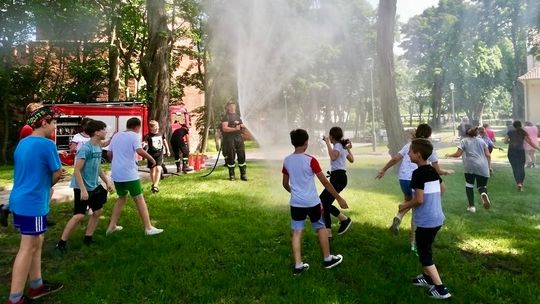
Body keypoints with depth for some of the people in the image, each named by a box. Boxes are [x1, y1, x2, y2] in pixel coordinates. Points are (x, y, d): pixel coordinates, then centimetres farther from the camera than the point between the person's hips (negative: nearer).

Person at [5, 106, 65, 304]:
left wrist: (54, 176, 7)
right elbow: (57, 175, -10)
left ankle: (36, 286, 28)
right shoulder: (47, 145, -16)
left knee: (36, 242, 18)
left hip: (20, 201, 9)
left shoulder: (22, 143, 11)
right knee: (27, 249, -2)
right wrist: (54, 177, 11)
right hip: (33, 204, -9)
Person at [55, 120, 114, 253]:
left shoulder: (98, 147, 5)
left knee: (98, 211, 12)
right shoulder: (85, 148, -21)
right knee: (79, 215, -8)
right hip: (82, 187, -9)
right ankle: (61, 243, 6)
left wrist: (107, 181, 16)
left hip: (94, 186, 9)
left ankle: (88, 238, 26)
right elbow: (77, 170, -22)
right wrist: (83, 189, -25)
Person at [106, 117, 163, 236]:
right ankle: (148, 228, 1)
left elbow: (109, 154, 17)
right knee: (139, 199, -1)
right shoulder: (134, 136, -7)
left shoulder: (116, 135, 13)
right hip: (129, 174, -7)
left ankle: (112, 226, 21)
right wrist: (151, 158, -8)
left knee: (122, 197, 22)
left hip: (116, 174, 7)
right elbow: (140, 151, -22)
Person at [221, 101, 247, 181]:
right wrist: (234, 128, -19)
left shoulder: (238, 115, 18)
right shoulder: (226, 117, 1)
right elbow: (224, 128, -11)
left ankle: (243, 174, 8)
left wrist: (242, 126, 2)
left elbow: (243, 126, 25)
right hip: (230, 139, -5)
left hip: (239, 138, 5)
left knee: (242, 155, 1)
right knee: (231, 157, -1)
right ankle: (232, 175, 9)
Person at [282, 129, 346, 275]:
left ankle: (298, 265, 9)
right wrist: (339, 198, -3)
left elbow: (285, 184, 11)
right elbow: (325, 182, -12)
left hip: (296, 203, 4)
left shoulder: (287, 161, 0)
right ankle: (327, 259, 27)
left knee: (296, 232, 8)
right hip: (312, 202, -3)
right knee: (321, 228, 15)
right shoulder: (311, 160, -15)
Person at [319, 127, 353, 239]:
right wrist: (348, 149, 42)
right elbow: (351, 159, 33)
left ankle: (345, 219, -2)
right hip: (337, 177, 10)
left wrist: (327, 143, -23)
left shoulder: (338, 146, -8)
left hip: (338, 177, -10)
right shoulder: (342, 147, 21)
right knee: (324, 202, 5)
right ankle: (328, 233, 4)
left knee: (324, 201, -17)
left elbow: (333, 157, -31)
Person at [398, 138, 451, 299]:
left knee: (424, 255, 4)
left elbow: (419, 199, -24)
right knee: (426, 250, 25)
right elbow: (442, 189, 19)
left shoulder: (418, 173, -20)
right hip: (437, 218, 9)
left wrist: (405, 205, -9)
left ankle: (441, 289, 6)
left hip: (426, 221, -9)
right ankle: (428, 277, 39)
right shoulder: (433, 171, 5)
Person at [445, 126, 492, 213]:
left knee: (469, 184, 15)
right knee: (482, 185, 13)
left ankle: (471, 206, 9)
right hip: (483, 167, 3)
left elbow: (458, 154, 1)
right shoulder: (481, 140, 18)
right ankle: (484, 194, -25)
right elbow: (488, 155, 12)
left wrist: (449, 155, 19)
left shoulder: (464, 141, 9)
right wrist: (489, 166, 21)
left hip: (470, 166, -2)